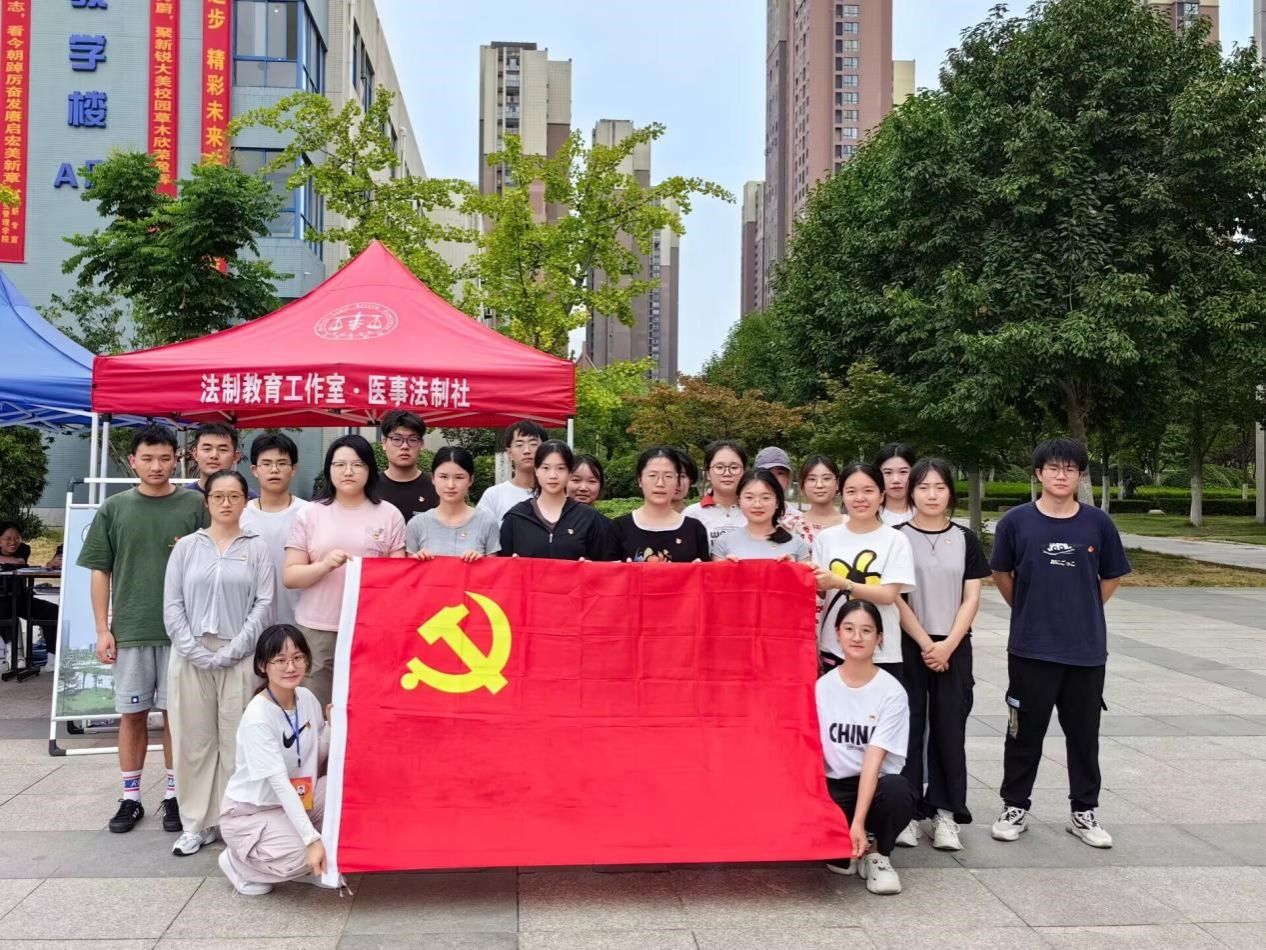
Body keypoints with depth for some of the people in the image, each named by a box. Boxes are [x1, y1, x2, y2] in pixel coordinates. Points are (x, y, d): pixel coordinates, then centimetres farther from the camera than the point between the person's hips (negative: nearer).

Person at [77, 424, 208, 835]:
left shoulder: (195, 505, -1)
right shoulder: (114, 508, 5)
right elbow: (100, 571, 6)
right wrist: (103, 629, 1)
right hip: (129, 630, 2)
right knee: (132, 714, 10)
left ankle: (174, 795, 18)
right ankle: (130, 797, 21)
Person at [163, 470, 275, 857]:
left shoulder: (257, 548, 5)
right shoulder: (186, 547, 9)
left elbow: (264, 604, -2)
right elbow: (172, 605, 4)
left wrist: (232, 651, -11)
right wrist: (195, 651, -8)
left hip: (240, 658, -1)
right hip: (191, 657, 2)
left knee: (237, 741, 0)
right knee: (193, 741, 5)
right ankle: (196, 824, 14)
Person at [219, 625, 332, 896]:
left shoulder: (307, 698, -5)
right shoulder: (257, 717, -26)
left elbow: (319, 755, 3)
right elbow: (280, 783, -30)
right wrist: (312, 839, -34)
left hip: (297, 801, 7)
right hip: (250, 813, -7)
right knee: (303, 855, -31)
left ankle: (317, 866, 3)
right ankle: (238, 863, 2)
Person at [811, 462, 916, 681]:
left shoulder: (895, 540, -3)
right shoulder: (826, 538, 6)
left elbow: (889, 595, -9)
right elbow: (818, 588, 7)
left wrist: (840, 583, -19)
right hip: (834, 648, 2)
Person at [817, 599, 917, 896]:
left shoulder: (892, 692, -10)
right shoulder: (822, 687, -1)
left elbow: (874, 759, -19)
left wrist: (859, 822, -27)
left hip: (876, 783, -1)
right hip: (834, 787, 1)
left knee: (898, 791, -37)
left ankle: (876, 852, -5)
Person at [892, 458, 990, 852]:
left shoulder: (965, 539, 7)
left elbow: (971, 599, 2)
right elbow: (895, 598, -5)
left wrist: (947, 645, -9)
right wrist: (925, 643, -11)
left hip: (954, 648, 2)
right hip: (908, 646, -2)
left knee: (949, 729, 4)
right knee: (908, 728, 1)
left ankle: (945, 813, 13)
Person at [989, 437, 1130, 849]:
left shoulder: (1097, 523, -1)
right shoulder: (1017, 521, -5)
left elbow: (1111, 578, 11)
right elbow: (1001, 574, 8)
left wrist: (1081, 611, 8)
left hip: (1087, 649, 1)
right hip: (1031, 649, -1)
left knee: (1084, 733, 11)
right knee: (1025, 731, 8)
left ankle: (1084, 812, 25)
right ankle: (1015, 807, 22)